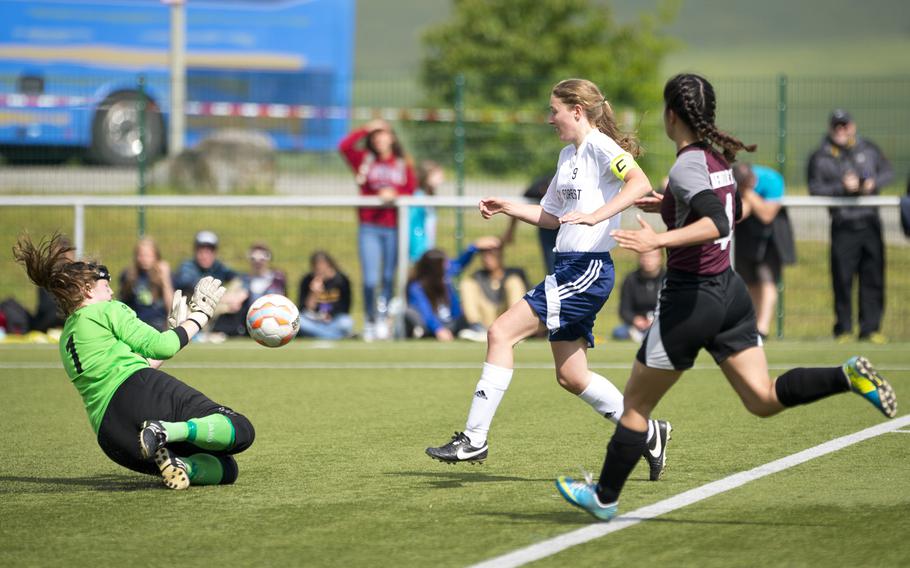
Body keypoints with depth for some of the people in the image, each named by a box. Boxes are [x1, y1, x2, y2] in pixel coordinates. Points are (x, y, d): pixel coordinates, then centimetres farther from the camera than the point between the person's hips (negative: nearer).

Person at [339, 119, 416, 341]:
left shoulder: (403, 164, 10)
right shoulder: (364, 160, 9)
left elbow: (410, 193, 6)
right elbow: (345, 146, -6)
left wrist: (394, 195, -13)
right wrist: (366, 129, -2)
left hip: (394, 228, 1)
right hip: (369, 227, -1)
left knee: (388, 278, 4)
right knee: (370, 279, -8)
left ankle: (383, 319, 16)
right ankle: (369, 321, 7)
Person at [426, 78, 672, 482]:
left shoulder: (600, 147, -10)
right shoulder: (568, 155, 20)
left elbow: (640, 183, -26)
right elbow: (551, 216, 28)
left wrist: (596, 215, -33)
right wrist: (508, 208, 17)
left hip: (588, 270, -10)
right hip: (570, 268, 10)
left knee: (501, 333, -14)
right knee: (571, 377, 12)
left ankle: (474, 438, -12)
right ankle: (647, 433, 24)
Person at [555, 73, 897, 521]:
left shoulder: (687, 166, -18)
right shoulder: (718, 156, 8)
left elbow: (717, 224, -33)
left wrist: (659, 240, -41)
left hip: (691, 299, -8)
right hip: (729, 291, 8)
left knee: (636, 403, 8)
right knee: (764, 399, 6)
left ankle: (604, 498, 19)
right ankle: (847, 376, -15)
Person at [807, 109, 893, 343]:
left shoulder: (869, 149, 12)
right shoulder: (819, 157, 3)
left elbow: (888, 172, 14)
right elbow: (815, 189, -5)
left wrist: (873, 183, -6)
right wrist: (842, 187, -17)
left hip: (870, 223, 3)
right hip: (843, 225, -3)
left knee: (873, 278, 3)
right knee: (842, 280, -3)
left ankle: (871, 328, 9)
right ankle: (843, 330, 7)